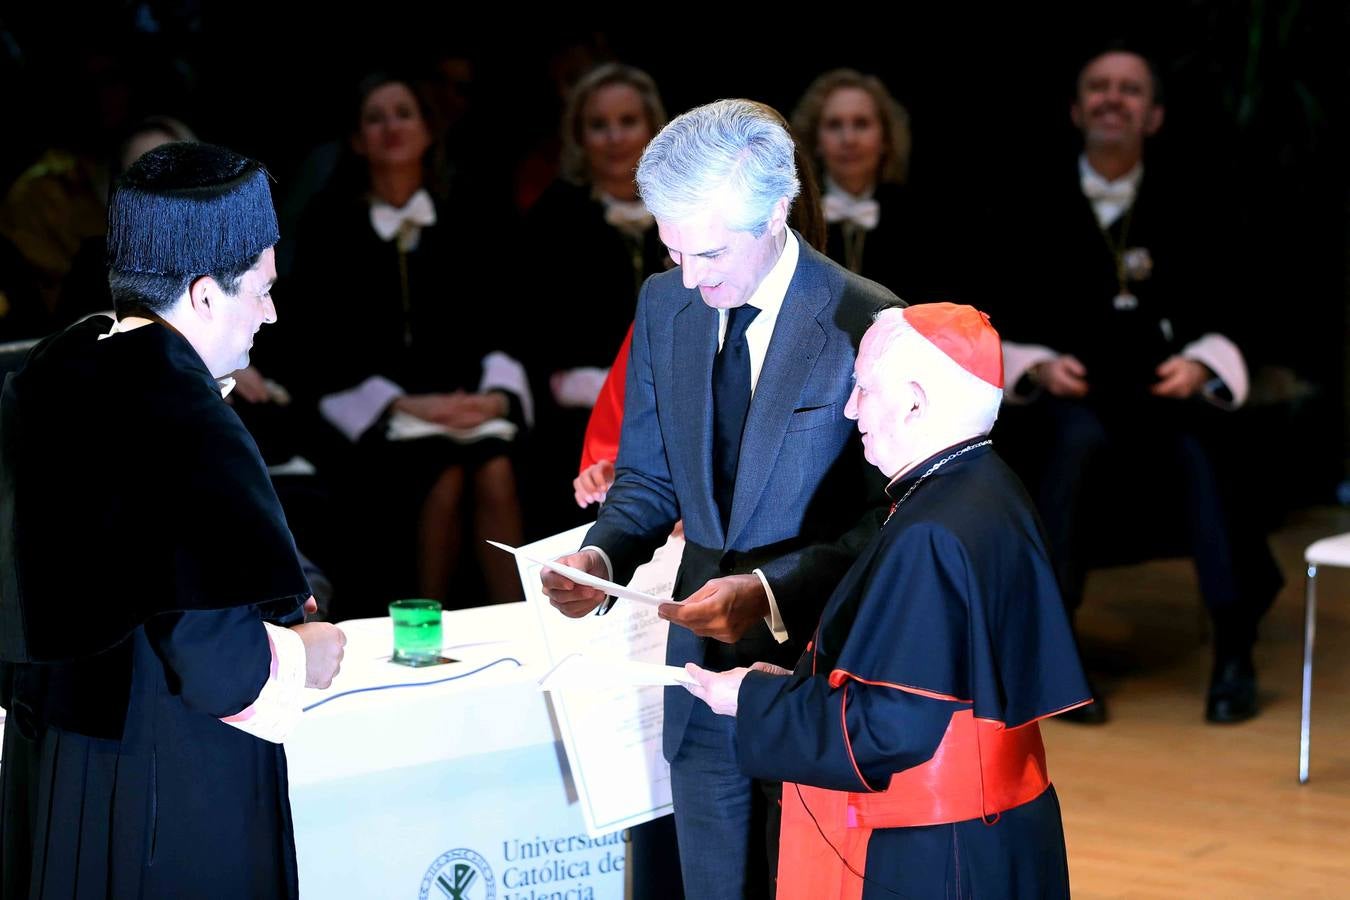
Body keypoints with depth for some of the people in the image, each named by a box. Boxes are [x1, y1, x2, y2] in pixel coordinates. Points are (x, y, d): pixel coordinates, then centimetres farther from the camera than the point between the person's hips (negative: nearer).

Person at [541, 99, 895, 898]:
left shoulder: (866, 325, -15)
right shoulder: (664, 305, 3)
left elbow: (887, 524, -14)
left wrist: (773, 592, -27)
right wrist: (603, 556, -9)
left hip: (816, 670, -5)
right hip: (704, 669, 5)